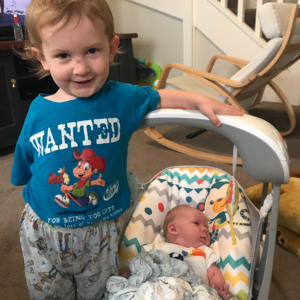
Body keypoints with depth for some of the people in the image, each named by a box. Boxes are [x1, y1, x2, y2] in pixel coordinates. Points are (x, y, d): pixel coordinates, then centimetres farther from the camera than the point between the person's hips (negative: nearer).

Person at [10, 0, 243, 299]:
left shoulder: (122, 98, -13)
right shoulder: (38, 111, -12)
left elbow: (159, 97, 6)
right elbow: (24, 169, 2)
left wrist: (200, 100, -1)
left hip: (100, 230, 0)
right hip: (42, 230, 1)